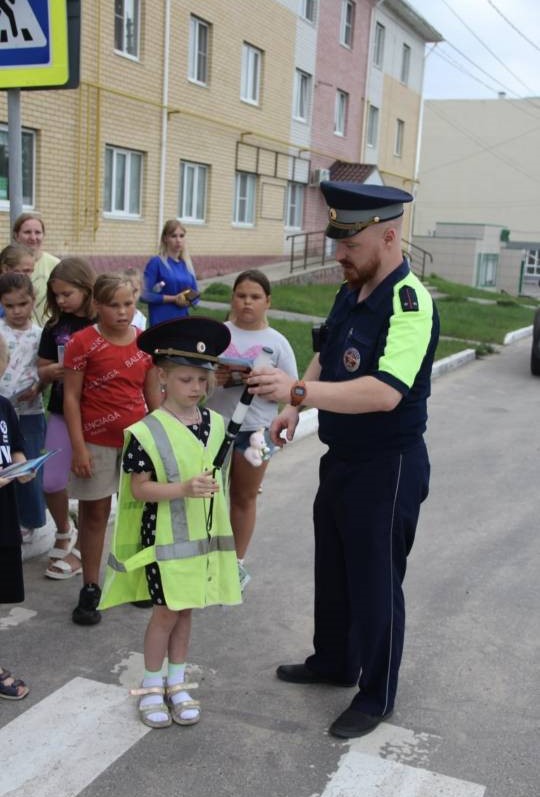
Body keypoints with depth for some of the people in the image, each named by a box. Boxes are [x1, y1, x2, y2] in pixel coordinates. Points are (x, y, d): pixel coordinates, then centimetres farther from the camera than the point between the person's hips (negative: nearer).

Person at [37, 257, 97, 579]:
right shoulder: (55, 326, 4)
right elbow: (43, 370, 7)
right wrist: (57, 369, -14)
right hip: (62, 412, 4)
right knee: (51, 480, 2)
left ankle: (80, 548, 21)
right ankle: (65, 530, 31)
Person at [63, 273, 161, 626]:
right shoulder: (82, 342, -10)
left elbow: (154, 395, 8)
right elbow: (71, 398, -9)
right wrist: (78, 447, -13)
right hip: (98, 442, -3)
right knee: (94, 513, 8)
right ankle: (90, 588, 19)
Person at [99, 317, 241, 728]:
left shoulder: (215, 423, 1)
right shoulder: (147, 431, -15)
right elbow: (139, 489, -14)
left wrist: (222, 532, 14)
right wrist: (183, 488, -28)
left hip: (202, 534, 5)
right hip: (164, 536, -4)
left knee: (186, 610, 15)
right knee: (166, 611, 4)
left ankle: (177, 683, 31)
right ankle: (152, 686, 25)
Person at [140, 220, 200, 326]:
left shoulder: (187, 265, 12)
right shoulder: (156, 263, -5)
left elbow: (195, 296, 17)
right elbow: (145, 295, -11)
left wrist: (188, 300, -6)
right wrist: (174, 298, -14)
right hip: (161, 322, -6)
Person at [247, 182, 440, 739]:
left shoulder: (410, 303, -23)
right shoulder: (350, 293, 5)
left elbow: (385, 393, -35)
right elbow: (325, 356, 19)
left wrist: (299, 390, -40)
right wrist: (294, 407, 7)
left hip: (388, 468, -9)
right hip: (341, 458, 9)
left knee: (375, 583, 6)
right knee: (332, 569, 23)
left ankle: (377, 697, 27)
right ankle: (334, 662, 45)